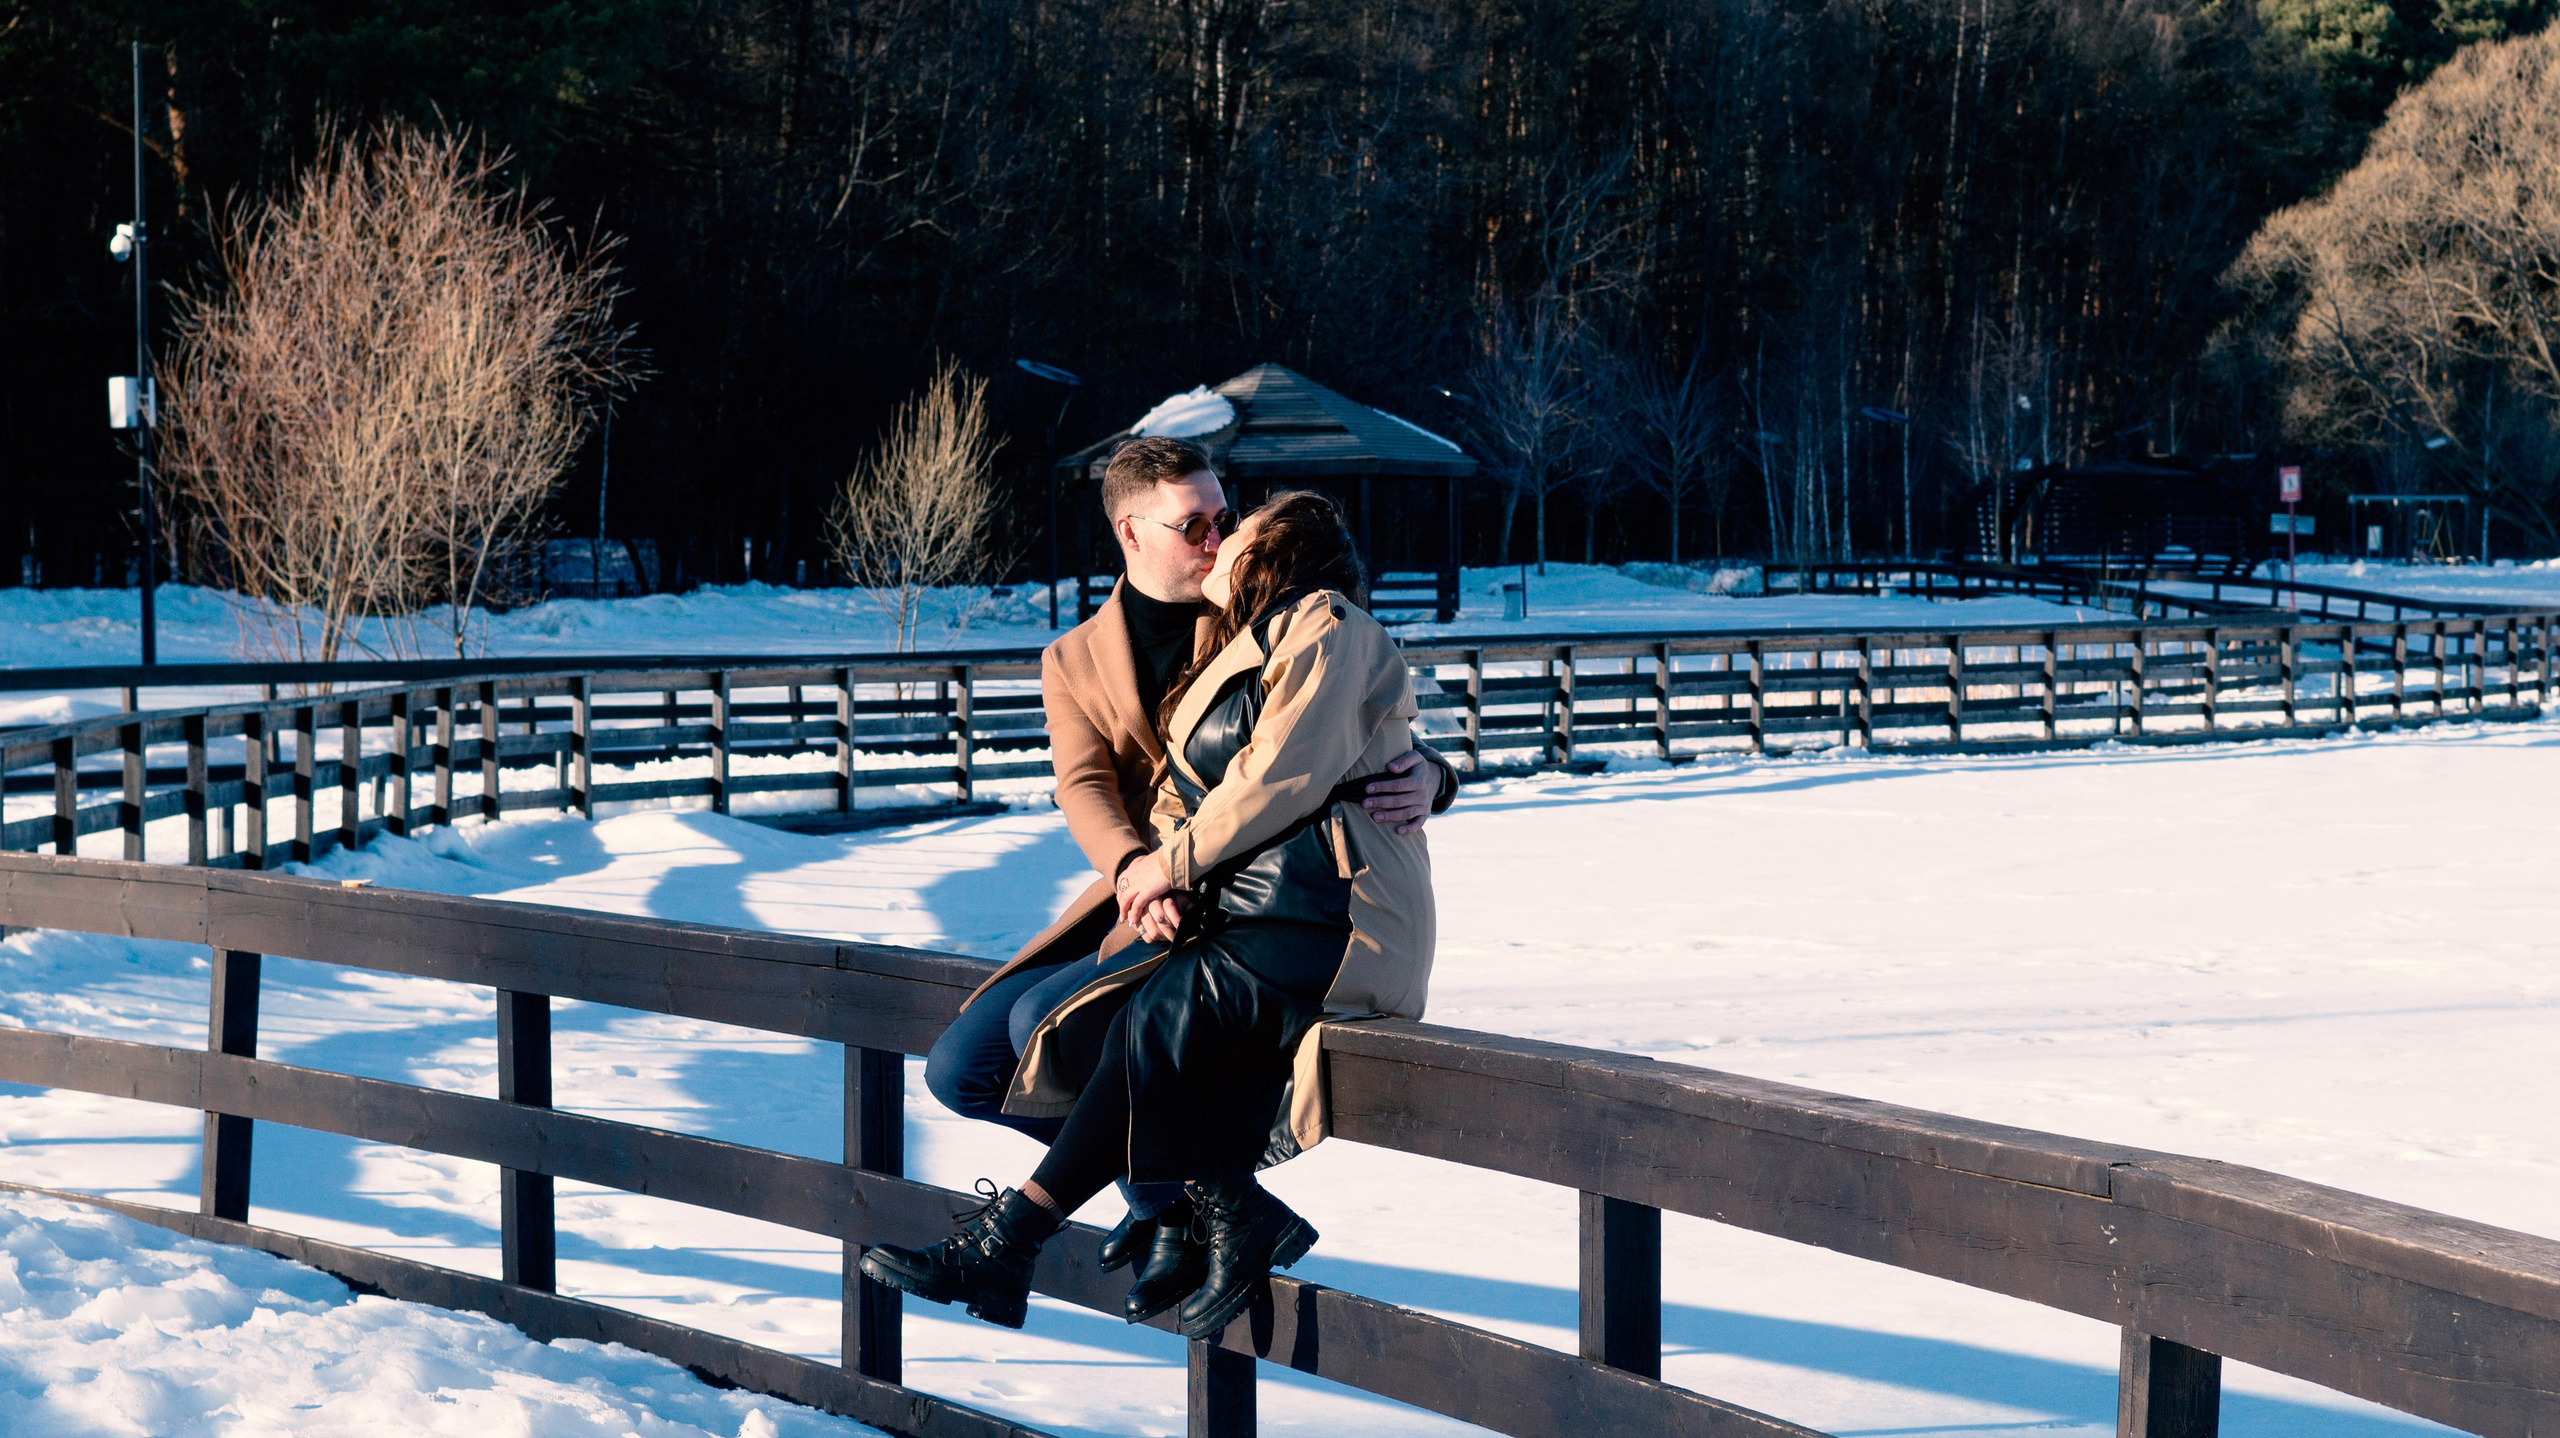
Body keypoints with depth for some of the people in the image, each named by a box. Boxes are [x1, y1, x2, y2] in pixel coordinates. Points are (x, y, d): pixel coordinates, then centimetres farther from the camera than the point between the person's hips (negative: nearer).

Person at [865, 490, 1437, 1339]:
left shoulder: (1322, 624, 0)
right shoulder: (1229, 660, 27)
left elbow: (1283, 774, -13)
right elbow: (1180, 799, 19)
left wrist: (1176, 862, -8)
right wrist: (1159, 887, -2)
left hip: (1331, 922, -8)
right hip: (1243, 918, 8)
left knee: (1155, 1025, -23)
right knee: (1087, 1028, -13)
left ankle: (1007, 1241, -18)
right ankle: (1230, 1217, -15)